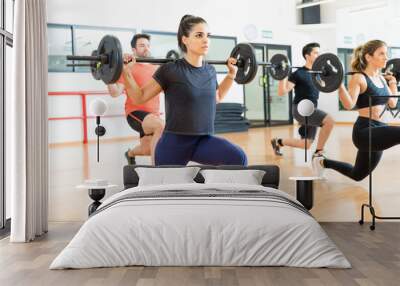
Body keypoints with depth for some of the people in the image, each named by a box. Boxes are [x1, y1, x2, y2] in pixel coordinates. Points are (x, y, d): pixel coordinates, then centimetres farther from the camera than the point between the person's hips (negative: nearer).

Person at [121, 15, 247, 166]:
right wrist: (126, 72, -16)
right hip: (174, 142, -4)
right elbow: (140, 97, -3)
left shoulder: (210, 71, 4)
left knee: (238, 158, -22)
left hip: (204, 140, 4)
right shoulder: (170, 70, -11)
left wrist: (231, 74, 19)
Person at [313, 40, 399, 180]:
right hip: (365, 132, -8)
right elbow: (349, 104, -22)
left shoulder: (381, 79, 12)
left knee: (357, 175, 21)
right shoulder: (359, 78, -11)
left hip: (377, 130, 8)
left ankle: (323, 162, 39)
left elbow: (393, 103, 18)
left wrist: (393, 82, 25)